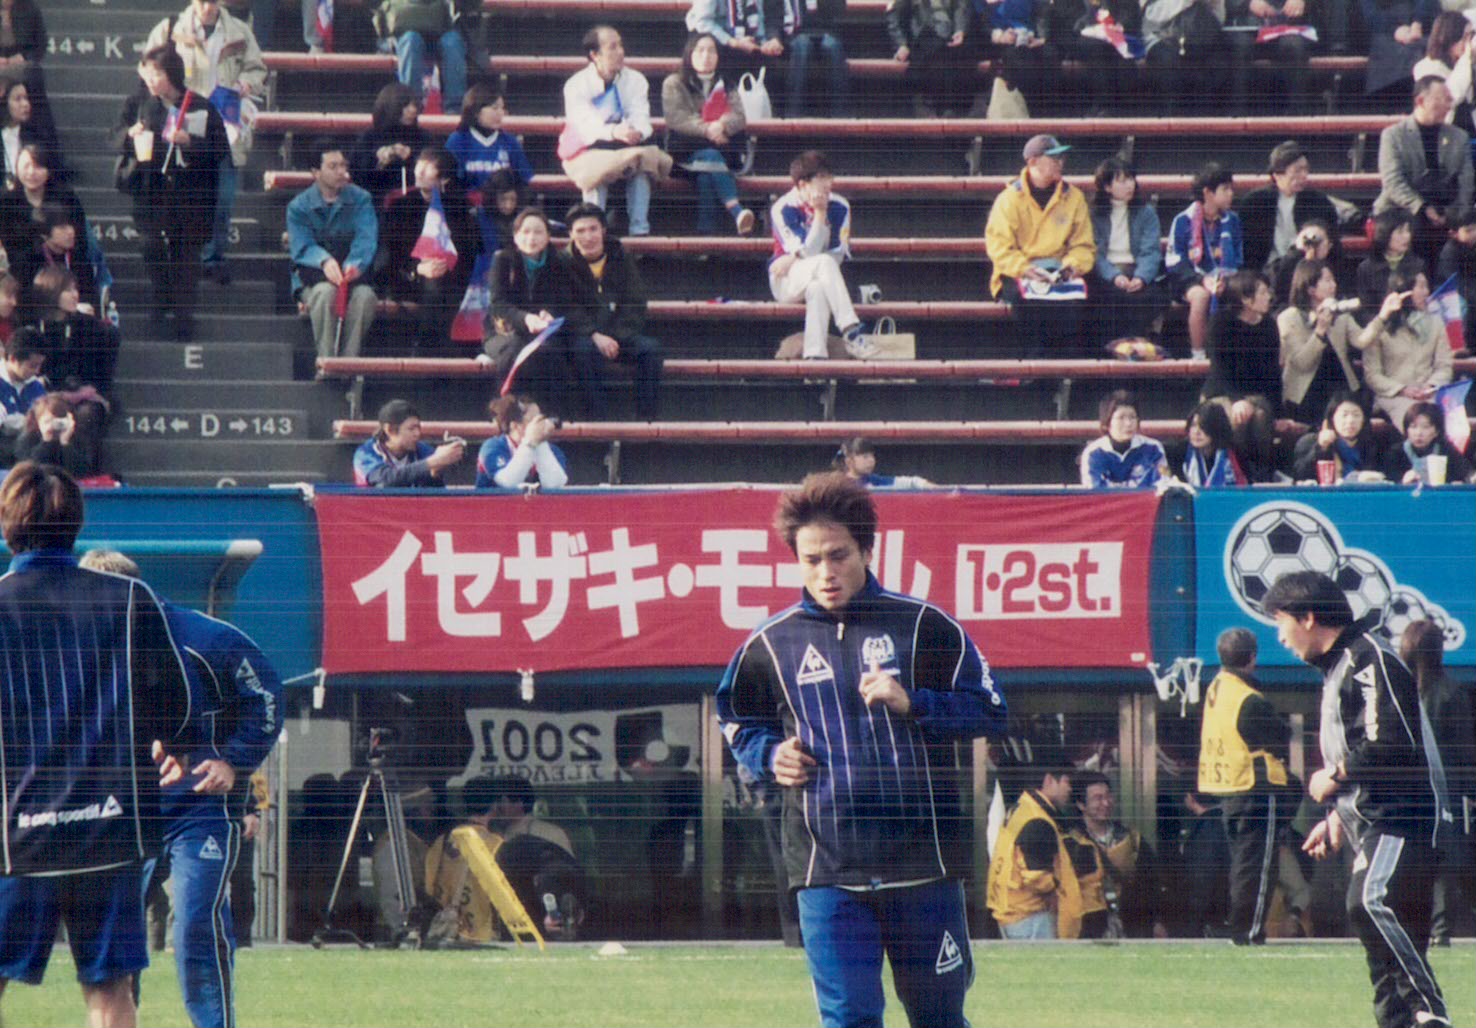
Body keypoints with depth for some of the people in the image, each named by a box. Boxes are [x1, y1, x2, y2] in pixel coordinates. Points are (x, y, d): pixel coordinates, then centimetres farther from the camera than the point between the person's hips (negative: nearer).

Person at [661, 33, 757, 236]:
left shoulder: (725, 85, 22)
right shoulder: (674, 84, 13)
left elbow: (739, 117, 4)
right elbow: (676, 118, -5)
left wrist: (722, 126, -21)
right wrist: (706, 130, -20)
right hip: (686, 151, -3)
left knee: (706, 175, -33)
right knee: (710, 157, -36)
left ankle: (706, 230, -44)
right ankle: (737, 212, -55)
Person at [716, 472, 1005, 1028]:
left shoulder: (924, 626, 2)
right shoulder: (770, 644, 7)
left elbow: (990, 710, 2)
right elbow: (736, 720, 24)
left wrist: (913, 704, -13)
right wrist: (768, 755, 3)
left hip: (922, 860, 0)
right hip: (827, 872, 1)